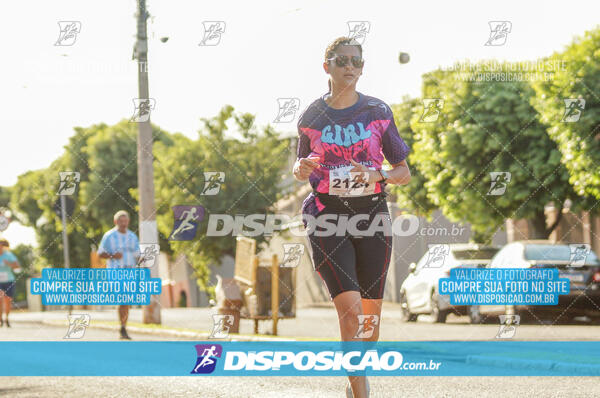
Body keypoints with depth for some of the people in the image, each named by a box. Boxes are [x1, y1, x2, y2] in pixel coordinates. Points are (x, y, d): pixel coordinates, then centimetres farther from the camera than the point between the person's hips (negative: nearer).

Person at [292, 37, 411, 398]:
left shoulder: (378, 112, 2)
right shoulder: (312, 117, 3)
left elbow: (404, 172, 5)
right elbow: (301, 166, 19)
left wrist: (378, 176, -16)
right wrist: (302, 168, -5)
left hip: (372, 216, 2)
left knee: (370, 313, 8)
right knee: (350, 309, -16)